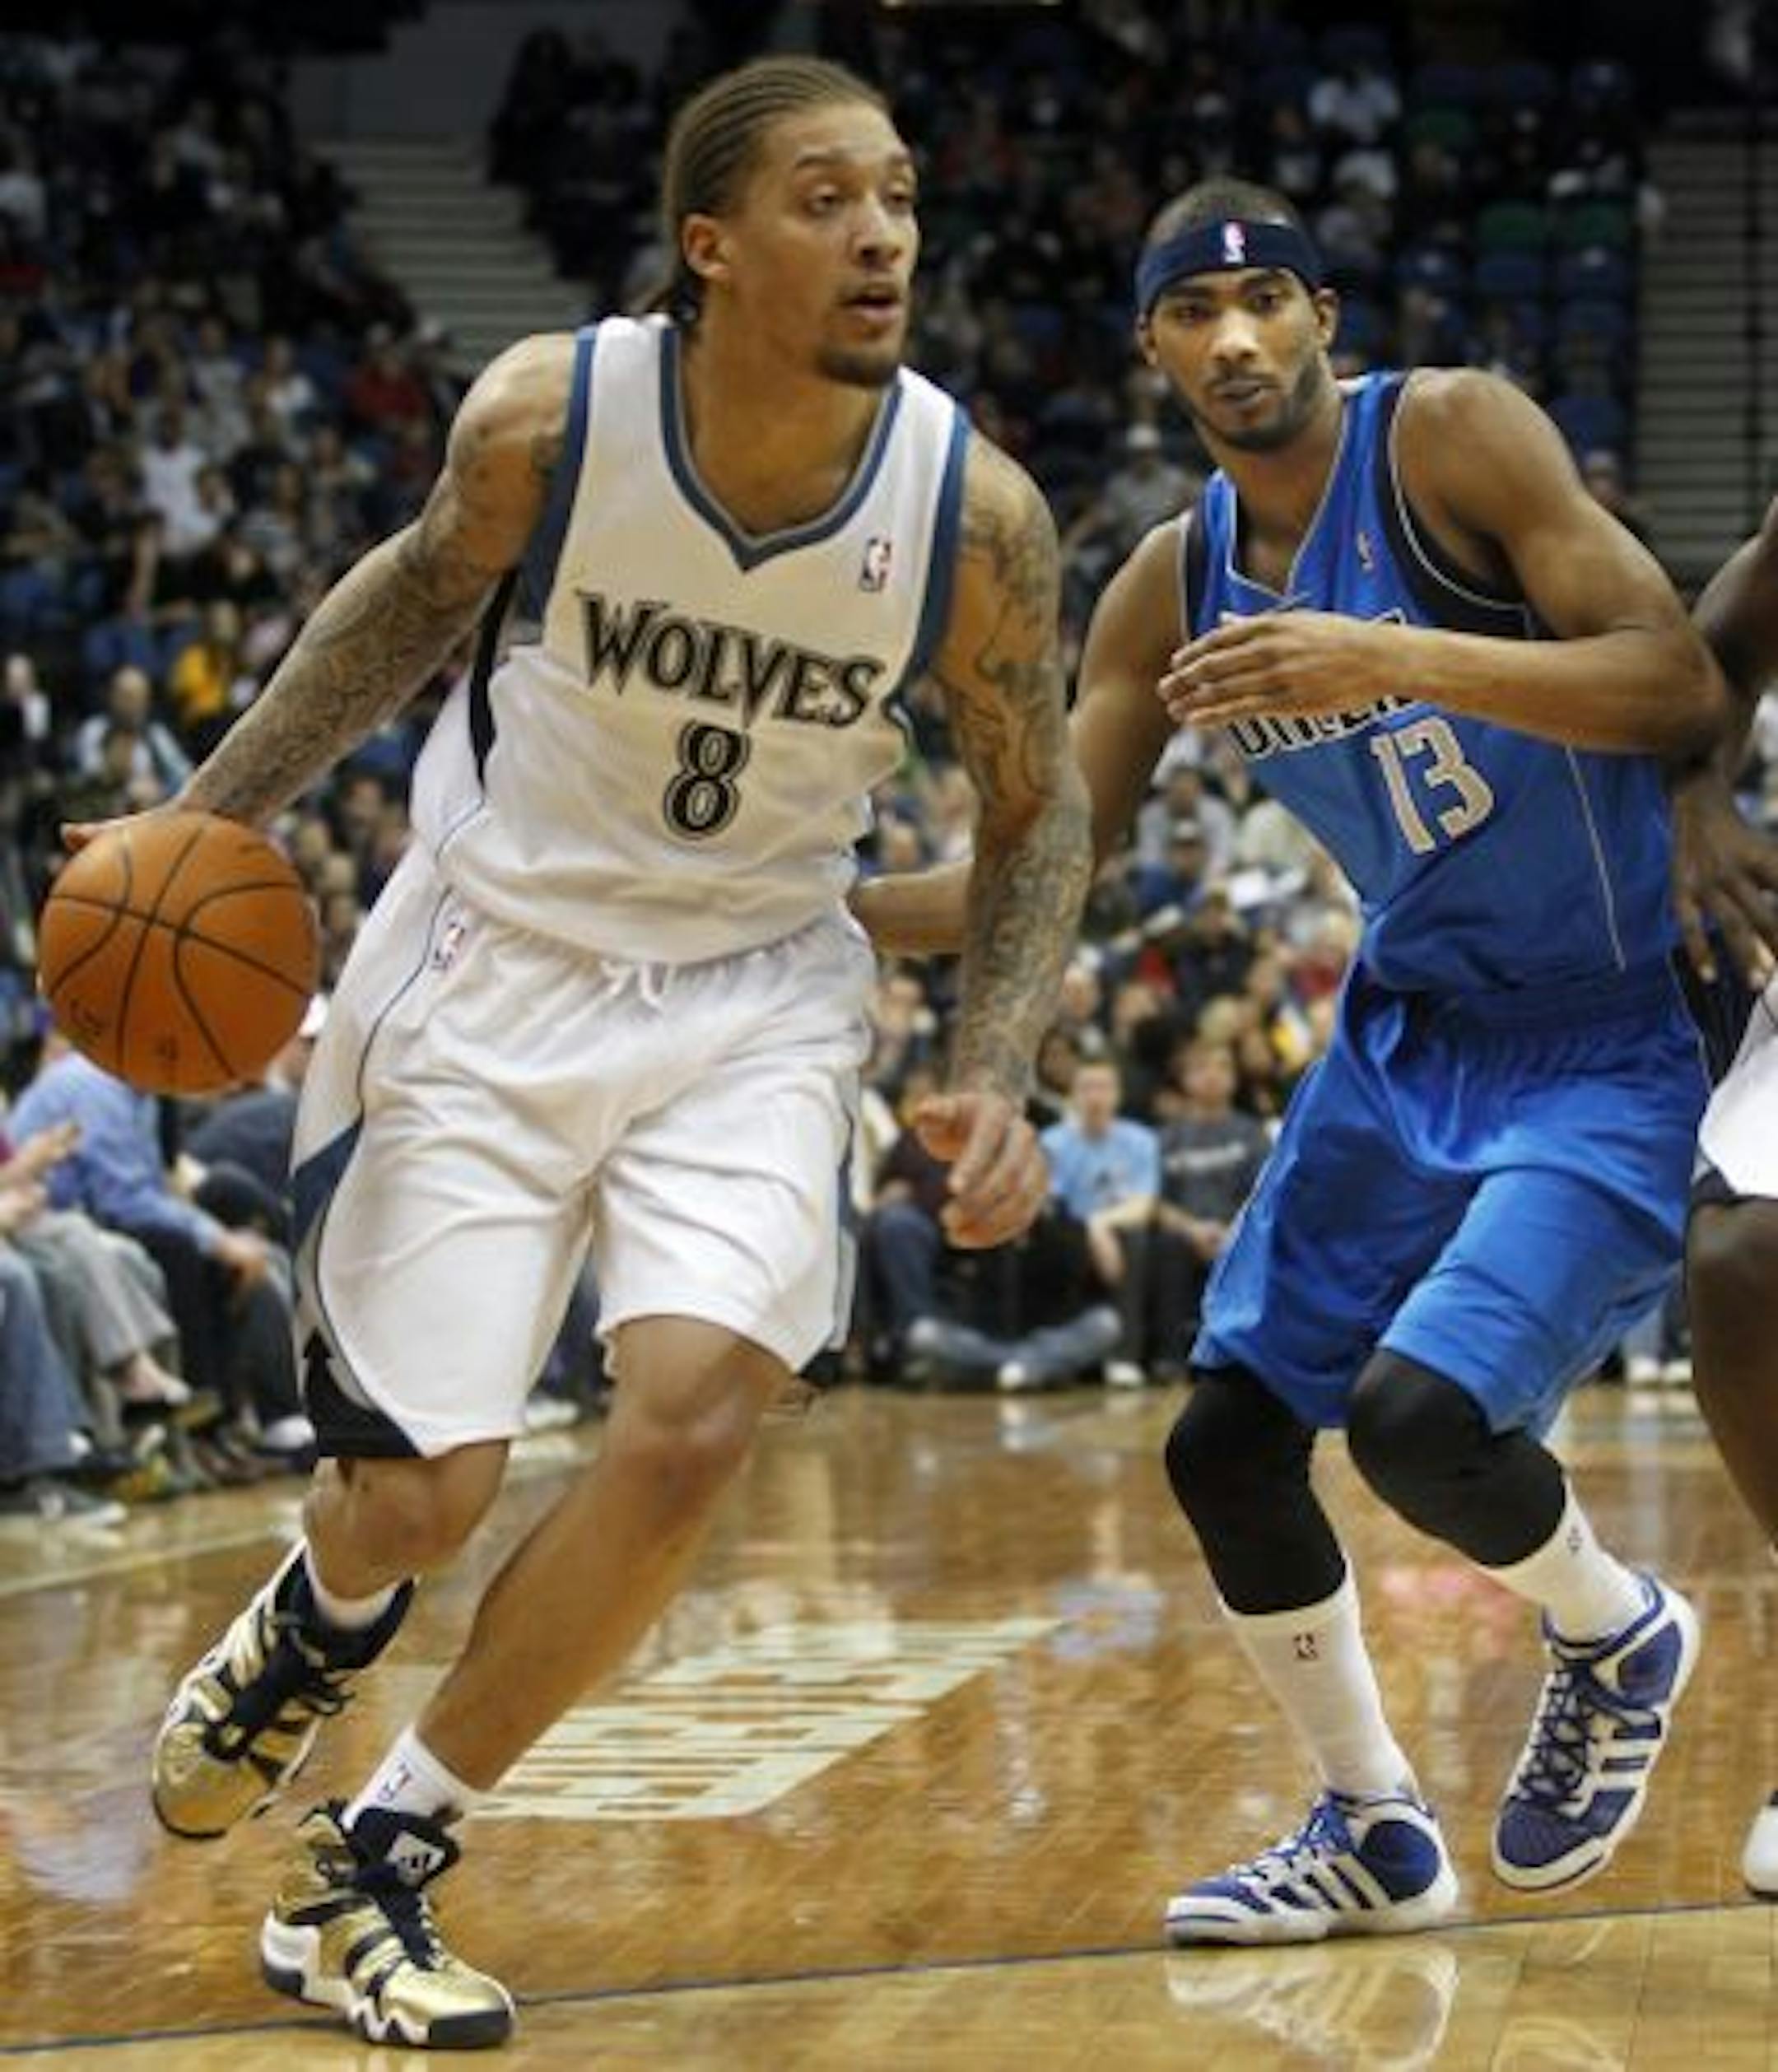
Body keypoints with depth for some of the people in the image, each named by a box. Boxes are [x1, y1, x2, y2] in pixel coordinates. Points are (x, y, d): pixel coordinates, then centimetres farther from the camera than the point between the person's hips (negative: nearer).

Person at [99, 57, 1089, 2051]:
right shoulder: (544, 414, -19)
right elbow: (418, 594, 4)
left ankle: (370, 1866, -1)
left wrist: (992, 1080, -14)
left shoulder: (973, 506, -17)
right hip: (491, 970, -1)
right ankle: (326, 1612, 41)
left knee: (692, 1422, -21)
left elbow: (1035, 810, -1)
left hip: (748, 996, 1)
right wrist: (207, 816, -1)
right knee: (419, 1495, -1)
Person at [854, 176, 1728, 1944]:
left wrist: (1396, 660, -36)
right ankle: (1374, 1836, 24)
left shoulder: (1451, 437, -16)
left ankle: (1618, 1639, 9)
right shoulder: (1171, 589, 2)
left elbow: (1683, 689, -25)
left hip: (1608, 1049, -7)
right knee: (1224, 1444, 5)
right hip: (1407, 1034, 7)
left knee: (1418, 1413, -24)